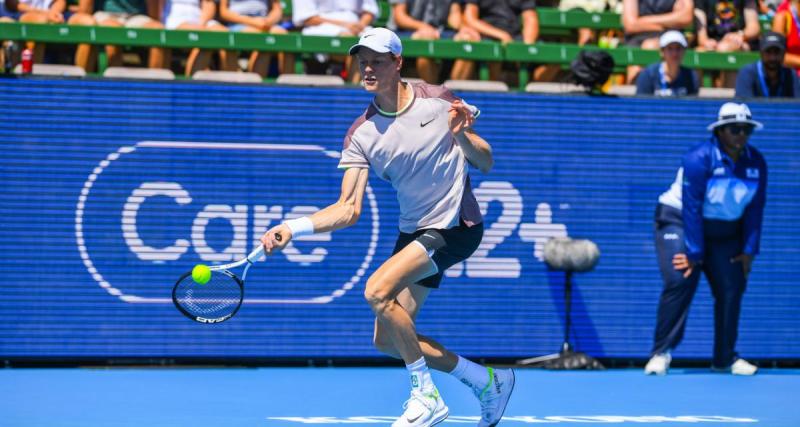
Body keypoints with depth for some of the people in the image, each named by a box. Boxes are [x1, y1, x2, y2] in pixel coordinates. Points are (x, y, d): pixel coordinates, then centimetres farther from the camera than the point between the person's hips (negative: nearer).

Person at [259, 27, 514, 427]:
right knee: (387, 340, 4)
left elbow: (485, 163, 0)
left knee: (378, 291, -25)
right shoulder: (360, 136, -2)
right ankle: (486, 380, 20)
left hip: (456, 226, -6)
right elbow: (348, 210, -6)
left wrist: (462, 135, -21)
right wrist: (291, 227, -20)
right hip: (414, 232, 6)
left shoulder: (437, 100, -8)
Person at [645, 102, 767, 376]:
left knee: (731, 287, -4)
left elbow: (755, 210, -1)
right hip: (679, 222, -5)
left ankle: (725, 358, 9)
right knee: (680, 282, -20)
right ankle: (661, 353, -15)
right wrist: (694, 253, -23)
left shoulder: (756, 163, -6)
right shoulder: (700, 159, -23)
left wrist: (749, 251, -5)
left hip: (725, 231, 5)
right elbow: (692, 209, -23)